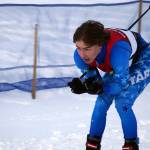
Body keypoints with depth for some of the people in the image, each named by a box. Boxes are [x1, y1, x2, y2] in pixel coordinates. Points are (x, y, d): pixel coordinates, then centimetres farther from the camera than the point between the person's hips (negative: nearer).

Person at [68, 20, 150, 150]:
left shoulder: (117, 50, -47)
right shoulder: (80, 55, -29)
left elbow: (122, 80, -35)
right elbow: (90, 74, -14)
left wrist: (101, 88, -50)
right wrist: (82, 83, -37)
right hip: (118, 66, 6)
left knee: (122, 103, -18)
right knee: (102, 101, -2)